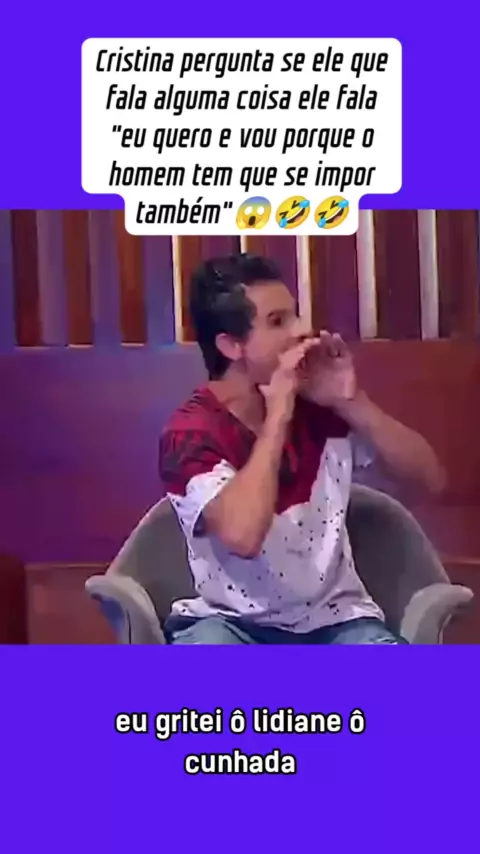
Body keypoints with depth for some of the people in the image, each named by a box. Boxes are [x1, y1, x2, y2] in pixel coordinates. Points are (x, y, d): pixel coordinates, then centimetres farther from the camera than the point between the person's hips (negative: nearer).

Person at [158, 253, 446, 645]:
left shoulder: (318, 406, -1)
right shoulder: (191, 431, -14)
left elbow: (430, 476, -2)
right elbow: (242, 534, -32)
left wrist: (351, 402, -14)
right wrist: (277, 416, -25)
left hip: (333, 619, 3)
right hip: (231, 622, -3)